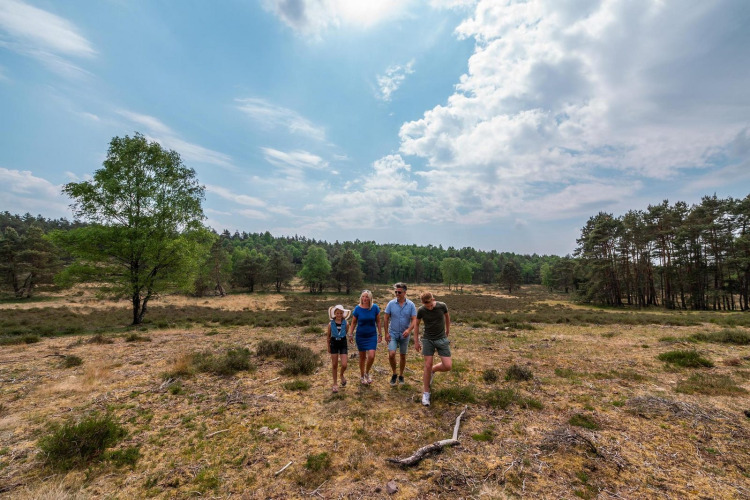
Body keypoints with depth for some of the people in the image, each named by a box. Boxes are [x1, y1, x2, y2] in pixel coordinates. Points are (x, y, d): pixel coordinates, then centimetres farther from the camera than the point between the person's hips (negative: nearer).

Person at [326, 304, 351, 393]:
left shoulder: (345, 323, -7)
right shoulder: (331, 323, -8)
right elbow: (328, 336, 5)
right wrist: (328, 347, 11)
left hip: (343, 344, 0)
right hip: (334, 344, 0)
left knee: (344, 365, -6)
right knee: (334, 365, 9)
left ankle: (342, 375, 29)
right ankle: (335, 384, 26)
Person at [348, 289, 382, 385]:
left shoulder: (375, 307, -10)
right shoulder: (357, 309, -10)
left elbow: (378, 321, 0)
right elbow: (353, 323, 0)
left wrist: (380, 334, 2)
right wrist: (350, 334, -4)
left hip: (372, 336, 0)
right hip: (360, 336, 0)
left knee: (371, 356, -11)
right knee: (362, 357, 11)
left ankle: (367, 373, 19)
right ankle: (362, 376, 34)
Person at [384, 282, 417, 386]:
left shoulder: (411, 305, -8)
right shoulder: (391, 303, -8)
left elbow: (414, 320, -10)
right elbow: (386, 318, -2)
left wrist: (409, 330, -28)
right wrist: (386, 333, -6)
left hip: (404, 335, 1)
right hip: (393, 334, -1)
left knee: (403, 356, 13)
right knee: (391, 354, -13)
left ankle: (401, 375, 33)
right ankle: (394, 374, 12)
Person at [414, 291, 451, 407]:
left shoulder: (442, 306, -13)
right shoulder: (421, 310, -13)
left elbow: (447, 316, 9)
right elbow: (417, 324, 2)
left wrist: (448, 330, 21)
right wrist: (416, 341, 4)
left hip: (442, 339, 1)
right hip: (428, 340, -1)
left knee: (448, 366, -5)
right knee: (427, 366, -1)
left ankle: (433, 370, 27)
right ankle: (426, 393, 15)